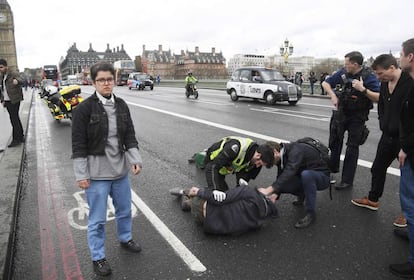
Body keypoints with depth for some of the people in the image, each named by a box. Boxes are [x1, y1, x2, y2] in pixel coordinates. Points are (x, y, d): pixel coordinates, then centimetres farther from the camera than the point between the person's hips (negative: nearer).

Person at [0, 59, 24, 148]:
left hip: (14, 100, -8)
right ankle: (21, 137, 20)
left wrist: (17, 81, -48)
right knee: (15, 118, 12)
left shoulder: (13, 74, -6)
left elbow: (21, 81, -26)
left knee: (14, 119, -10)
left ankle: (16, 139, -6)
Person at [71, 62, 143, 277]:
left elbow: (130, 135, 5)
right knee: (97, 218, 8)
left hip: (120, 169, 5)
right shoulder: (84, 108, -12)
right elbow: (78, 144, -12)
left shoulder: (121, 106, 2)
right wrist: (81, 175, -13)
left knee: (124, 210, 21)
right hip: (97, 173, -5)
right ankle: (98, 257, 28)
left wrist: (135, 160, -6)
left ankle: (125, 239, 47)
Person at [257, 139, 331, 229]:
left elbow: (288, 173, -41)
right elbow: (281, 179, -3)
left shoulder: (296, 151, -27)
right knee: (281, 184, -15)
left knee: (306, 174, -40)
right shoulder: (282, 157, -1)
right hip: (306, 177, 7)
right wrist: (275, 194, -21)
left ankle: (310, 213, -24)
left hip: (322, 177, -7)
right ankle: (302, 195, 14)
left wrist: (268, 190, -45)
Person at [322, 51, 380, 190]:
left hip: (357, 118, -4)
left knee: (352, 149, 1)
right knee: (334, 143, 14)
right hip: (340, 113, 5)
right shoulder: (343, 72, -4)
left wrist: (363, 89, -34)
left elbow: (379, 97, -22)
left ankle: (347, 180, 10)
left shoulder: (369, 77, -16)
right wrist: (333, 95, -8)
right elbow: (326, 83, 7)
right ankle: (331, 170, 33)